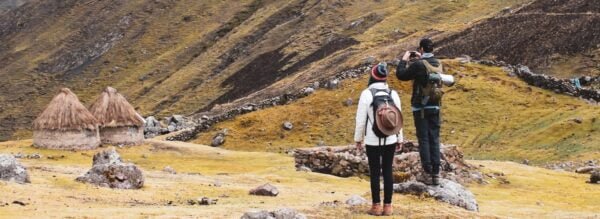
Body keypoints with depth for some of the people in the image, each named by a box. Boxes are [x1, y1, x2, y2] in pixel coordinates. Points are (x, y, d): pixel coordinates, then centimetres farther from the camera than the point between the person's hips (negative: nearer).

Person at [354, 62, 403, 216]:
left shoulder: (367, 93, -10)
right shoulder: (393, 93, 1)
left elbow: (361, 118, -8)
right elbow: (398, 119, 4)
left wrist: (358, 139, 2)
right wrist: (399, 139, 14)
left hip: (372, 141, -3)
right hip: (390, 140, 3)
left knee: (374, 173, 3)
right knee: (388, 171, 7)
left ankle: (376, 206, 5)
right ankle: (388, 206, 7)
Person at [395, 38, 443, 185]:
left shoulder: (418, 65, -16)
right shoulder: (438, 64, 4)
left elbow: (401, 75, -7)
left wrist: (404, 60, 5)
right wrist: (420, 58, 23)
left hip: (421, 107, -5)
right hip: (435, 107, 5)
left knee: (424, 140, 1)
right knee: (435, 140, 7)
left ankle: (428, 174, 1)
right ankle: (436, 174, 8)